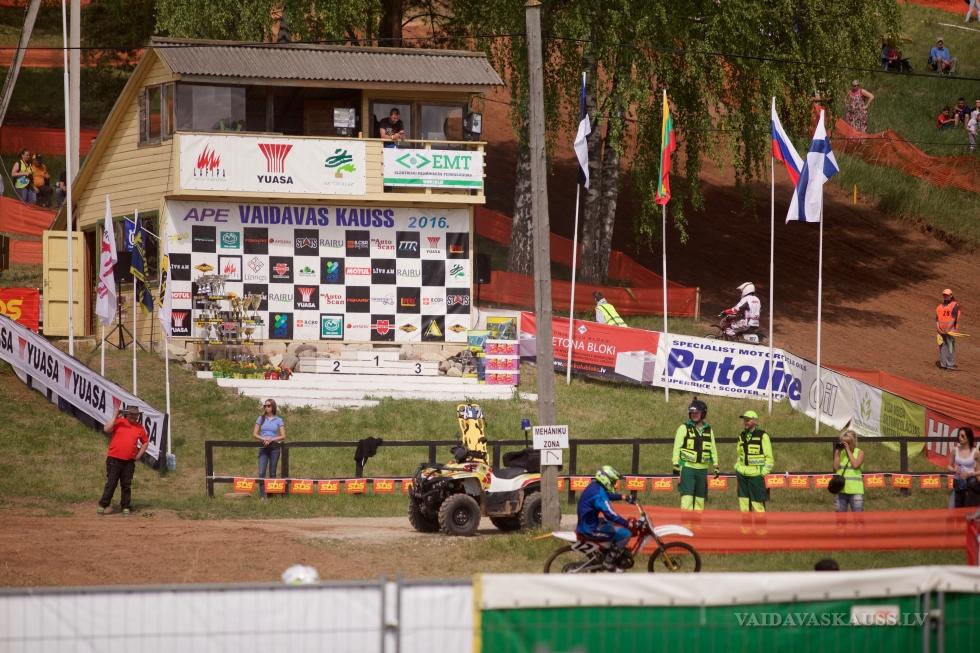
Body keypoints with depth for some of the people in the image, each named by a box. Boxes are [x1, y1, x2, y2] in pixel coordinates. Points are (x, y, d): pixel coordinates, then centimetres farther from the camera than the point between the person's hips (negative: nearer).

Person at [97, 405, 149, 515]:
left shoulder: (139, 427, 8)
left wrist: (138, 455, 11)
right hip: (114, 459, -3)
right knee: (111, 483, -4)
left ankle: (126, 507, 15)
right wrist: (115, 415, -18)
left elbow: (145, 442, 21)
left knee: (127, 485, 7)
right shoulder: (118, 422, -1)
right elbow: (106, 429, -18)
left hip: (129, 461, 3)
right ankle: (102, 505, 0)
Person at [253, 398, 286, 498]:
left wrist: (271, 439, -14)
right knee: (261, 473, -11)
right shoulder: (261, 419, 8)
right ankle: (262, 495, -11)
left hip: (274, 447, -1)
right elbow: (254, 434, 4)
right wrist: (263, 439, -14)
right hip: (263, 447, 1)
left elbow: (283, 436, 0)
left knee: (272, 473, 5)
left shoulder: (278, 420, 4)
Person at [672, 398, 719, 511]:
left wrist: (716, 466, 13)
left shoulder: (708, 430, 11)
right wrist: (675, 464, -10)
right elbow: (677, 447, -4)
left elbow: (713, 449, 18)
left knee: (700, 497, 7)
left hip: (702, 469, 4)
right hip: (687, 467, -4)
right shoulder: (684, 428, -2)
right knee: (687, 497, -13)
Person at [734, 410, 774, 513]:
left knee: (758, 504, -6)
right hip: (742, 474, 6)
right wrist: (737, 470, 16)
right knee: (743, 504, 5)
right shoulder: (742, 436, 12)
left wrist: (764, 473, -11)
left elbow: (769, 457, -5)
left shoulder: (763, 436, -5)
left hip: (756, 475, -5)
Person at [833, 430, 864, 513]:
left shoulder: (860, 453, 2)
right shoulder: (841, 452, 9)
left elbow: (855, 465, -15)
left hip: (855, 490, -3)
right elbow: (836, 467, -3)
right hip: (841, 490, 3)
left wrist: (848, 450, -9)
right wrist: (837, 452, -2)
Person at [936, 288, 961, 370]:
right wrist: (938, 327, 1)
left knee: (950, 347, -9)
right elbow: (937, 317, 17)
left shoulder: (955, 305, -1)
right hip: (941, 330, 6)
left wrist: (948, 328, -15)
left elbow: (955, 317, -8)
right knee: (942, 347, 4)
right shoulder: (940, 306, 18)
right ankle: (943, 364, 7)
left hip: (950, 330, -6)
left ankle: (951, 364, -10)